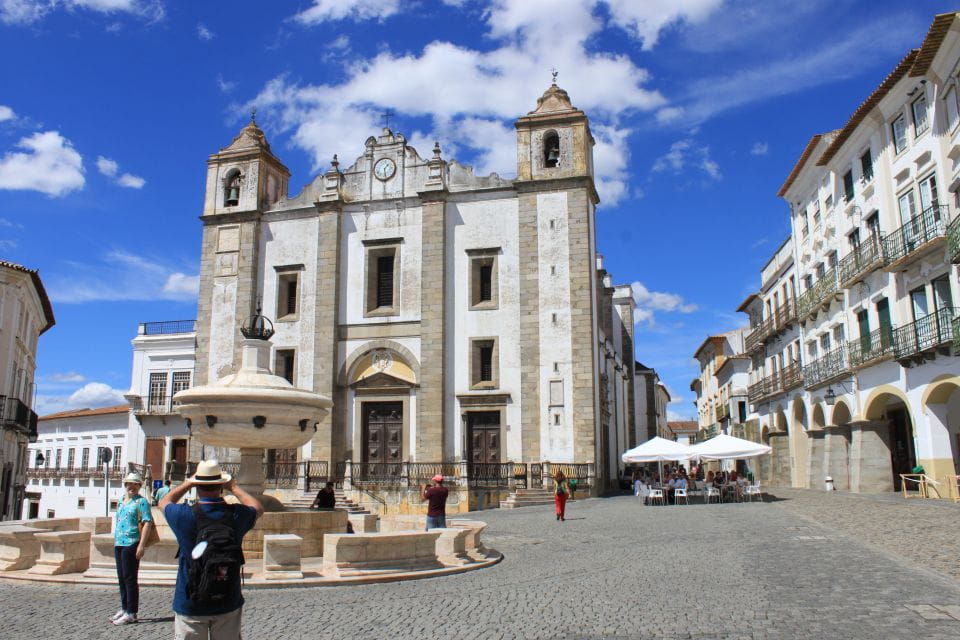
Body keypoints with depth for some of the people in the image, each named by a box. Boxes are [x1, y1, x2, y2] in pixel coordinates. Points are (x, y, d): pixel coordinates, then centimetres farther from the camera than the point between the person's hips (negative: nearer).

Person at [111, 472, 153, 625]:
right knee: (121, 578, 15)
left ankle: (131, 613, 1)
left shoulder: (141, 501, -7)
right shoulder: (121, 501, 16)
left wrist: (142, 545, -21)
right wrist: (115, 540, 19)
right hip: (119, 544, 8)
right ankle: (124, 609, 26)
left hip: (131, 544, -8)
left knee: (129, 578, -4)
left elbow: (147, 522, -15)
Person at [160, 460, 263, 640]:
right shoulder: (236, 515, -10)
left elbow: (164, 502, 11)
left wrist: (188, 484, 17)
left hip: (190, 605, -1)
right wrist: (234, 488, 18)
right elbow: (258, 508, 15)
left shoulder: (184, 515, -14)